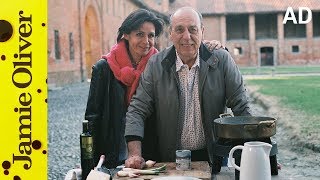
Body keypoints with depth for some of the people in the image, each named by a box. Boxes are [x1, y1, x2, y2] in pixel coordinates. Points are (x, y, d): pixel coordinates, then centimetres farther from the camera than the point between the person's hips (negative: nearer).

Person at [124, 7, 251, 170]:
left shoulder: (222, 60, 0)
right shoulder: (155, 64, 1)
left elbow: (241, 107, 0)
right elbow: (138, 110, 0)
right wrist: (135, 154, -12)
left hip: (213, 157, 0)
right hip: (169, 160, 0)